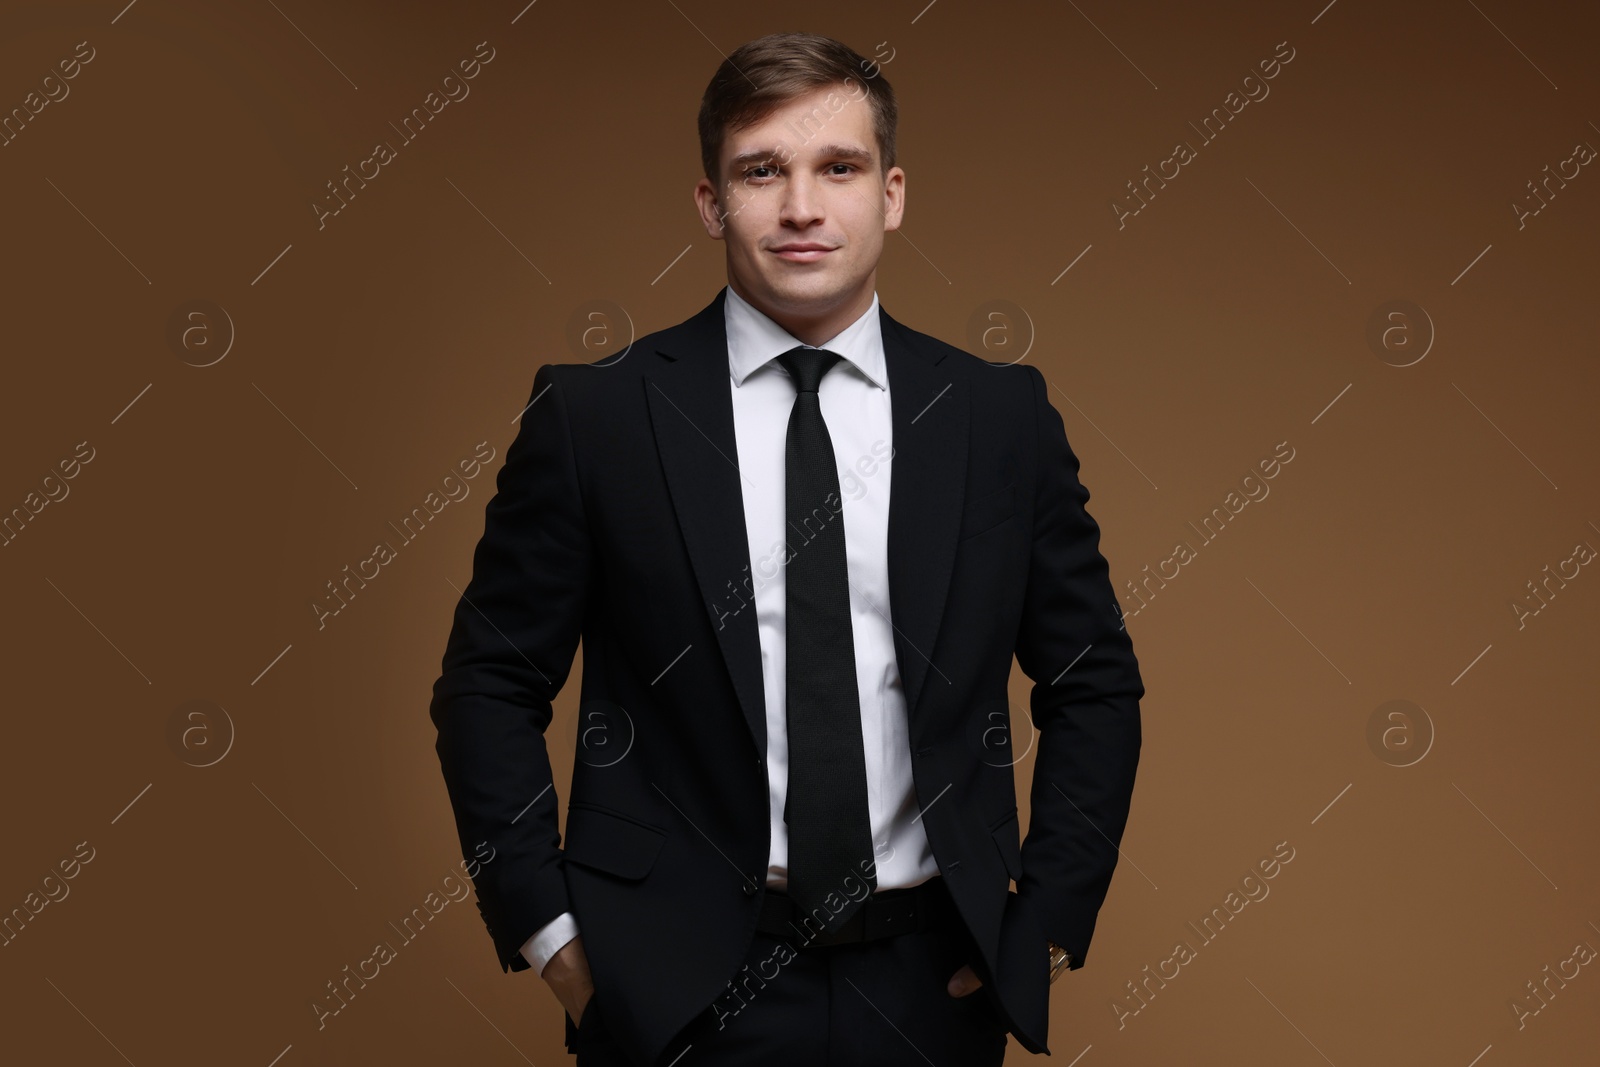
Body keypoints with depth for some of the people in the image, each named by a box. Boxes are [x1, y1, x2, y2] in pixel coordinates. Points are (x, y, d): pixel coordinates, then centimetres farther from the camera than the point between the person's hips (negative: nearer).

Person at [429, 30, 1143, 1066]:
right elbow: (490, 685, 1)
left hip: (931, 983, 2)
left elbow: (1095, 682, 9)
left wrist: (1050, 921, 3)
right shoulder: (594, 415, -5)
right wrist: (547, 929, -5)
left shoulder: (1004, 417, 1)